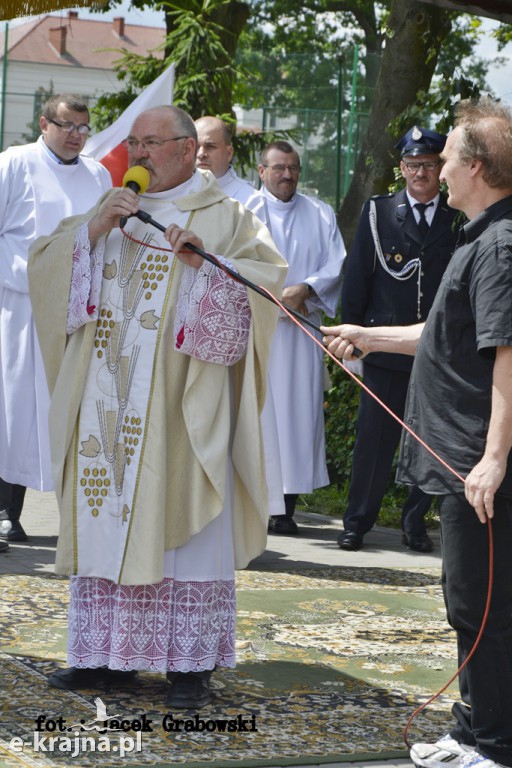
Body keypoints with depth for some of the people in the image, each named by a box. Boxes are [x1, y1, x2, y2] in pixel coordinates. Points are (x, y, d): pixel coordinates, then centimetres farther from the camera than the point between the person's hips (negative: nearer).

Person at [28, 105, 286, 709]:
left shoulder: (223, 218, 5)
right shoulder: (112, 209, 17)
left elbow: (269, 275, -7)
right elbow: (43, 260, 9)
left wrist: (205, 263, -22)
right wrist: (94, 230, -7)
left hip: (179, 409, -4)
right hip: (107, 405, 4)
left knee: (178, 521, -4)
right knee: (104, 516, 4)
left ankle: (190, 662, 0)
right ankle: (104, 652, 12)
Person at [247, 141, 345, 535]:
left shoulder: (320, 214, 13)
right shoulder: (246, 210, 5)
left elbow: (336, 265, 6)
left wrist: (305, 289, -11)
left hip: (301, 328, 2)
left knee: (297, 410, -2)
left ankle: (287, 506, 0)